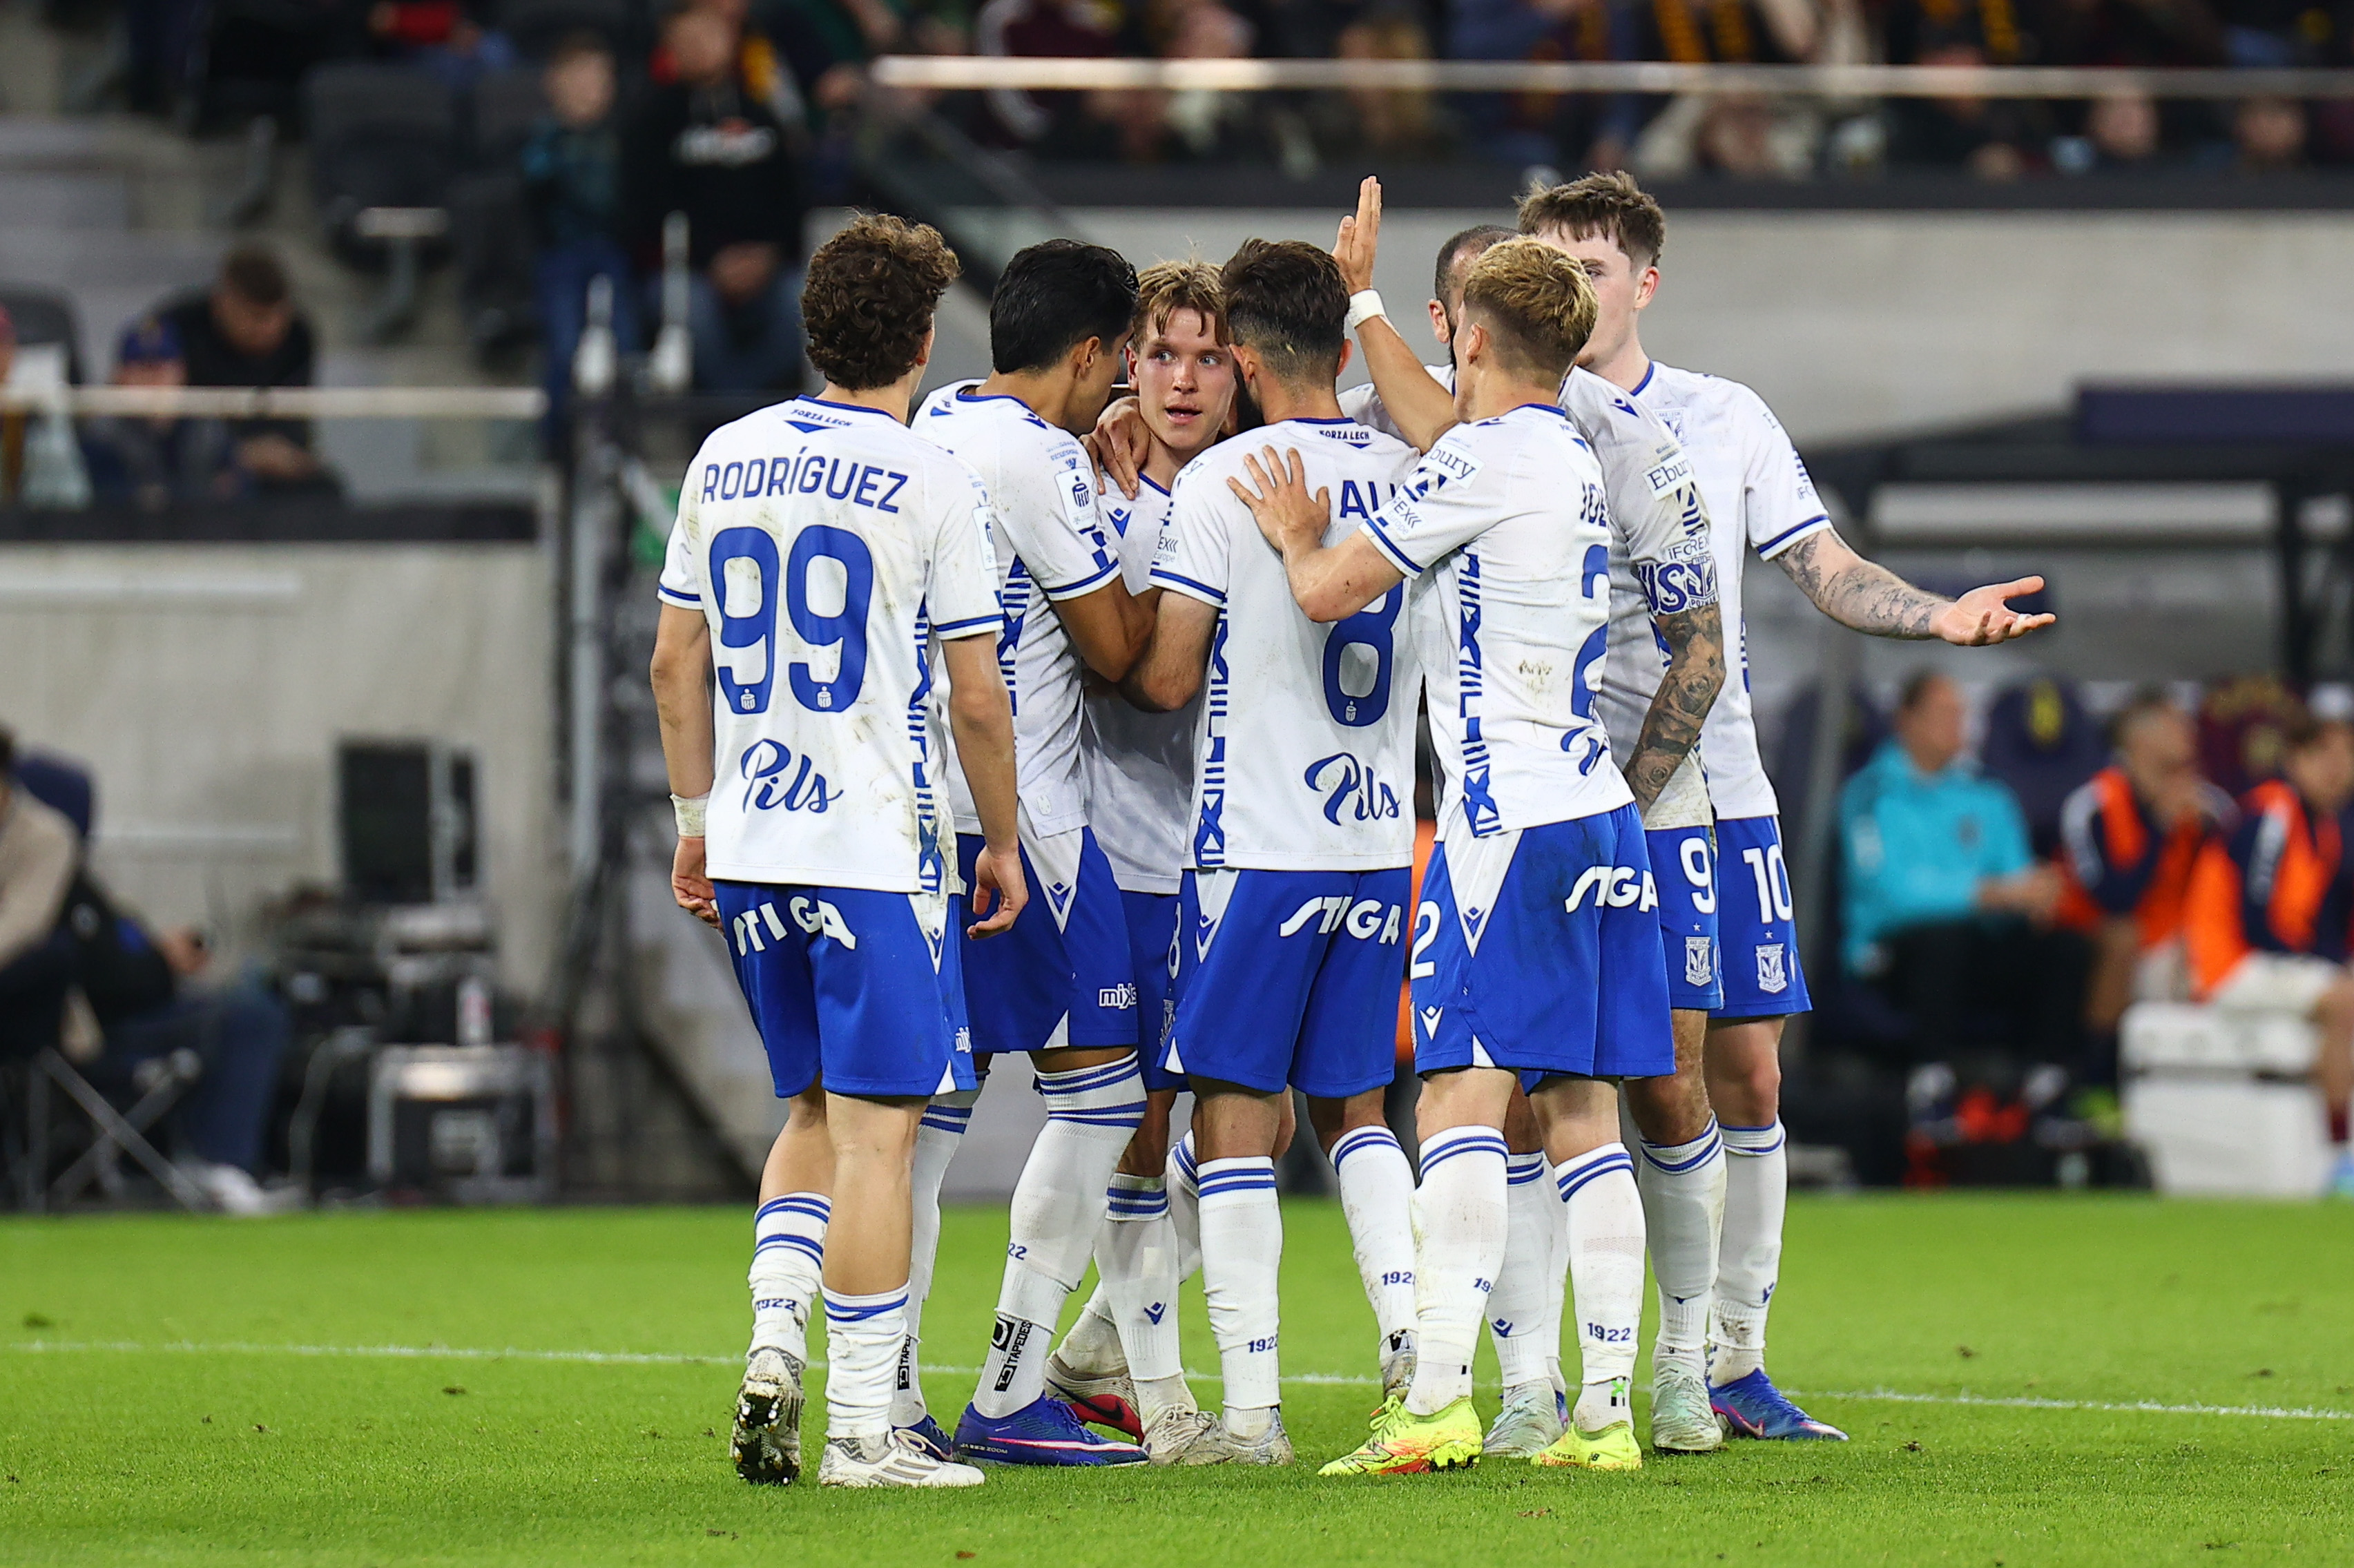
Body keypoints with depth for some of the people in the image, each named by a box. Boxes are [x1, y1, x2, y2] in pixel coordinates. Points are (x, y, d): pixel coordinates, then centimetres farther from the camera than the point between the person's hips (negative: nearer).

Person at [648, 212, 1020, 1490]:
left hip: (751, 851, 6)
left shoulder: (725, 461, 7)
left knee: (816, 1109, 20)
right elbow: (978, 699, -8)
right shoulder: (931, 485, -10)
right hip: (877, 848, -6)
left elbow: (676, 663, 12)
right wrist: (1001, 843, 5)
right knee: (874, 1130, -2)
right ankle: (860, 1423, -3)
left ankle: (774, 1337, 4)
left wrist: (697, 820, 22)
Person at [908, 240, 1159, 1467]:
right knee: (1099, 1086, 0)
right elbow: (1117, 650, -8)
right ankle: (1010, 1398, -2)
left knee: (930, 1097, 8)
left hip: (916, 813, 8)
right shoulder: (1039, 463, -14)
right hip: (1018, 816, -8)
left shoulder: (937, 425, 12)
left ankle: (888, 1395, 4)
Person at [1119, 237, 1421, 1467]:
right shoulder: (1405, 478, 5)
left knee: (1234, 1109, 1)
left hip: (1257, 844, -5)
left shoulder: (1220, 481, -10)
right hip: (1380, 842, 5)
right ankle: (1414, 1327, -1)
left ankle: (1252, 1401, -4)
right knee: (1353, 1103, 17)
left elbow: (1166, 679, -11)